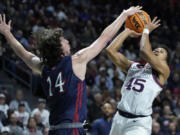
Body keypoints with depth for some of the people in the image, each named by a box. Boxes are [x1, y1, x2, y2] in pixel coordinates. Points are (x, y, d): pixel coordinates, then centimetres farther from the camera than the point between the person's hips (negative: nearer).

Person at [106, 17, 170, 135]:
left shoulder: (163, 71, -1)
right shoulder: (133, 66, 16)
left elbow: (145, 51, -17)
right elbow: (111, 50, 8)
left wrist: (146, 30, -2)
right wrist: (128, 31, 12)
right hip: (120, 117, 6)